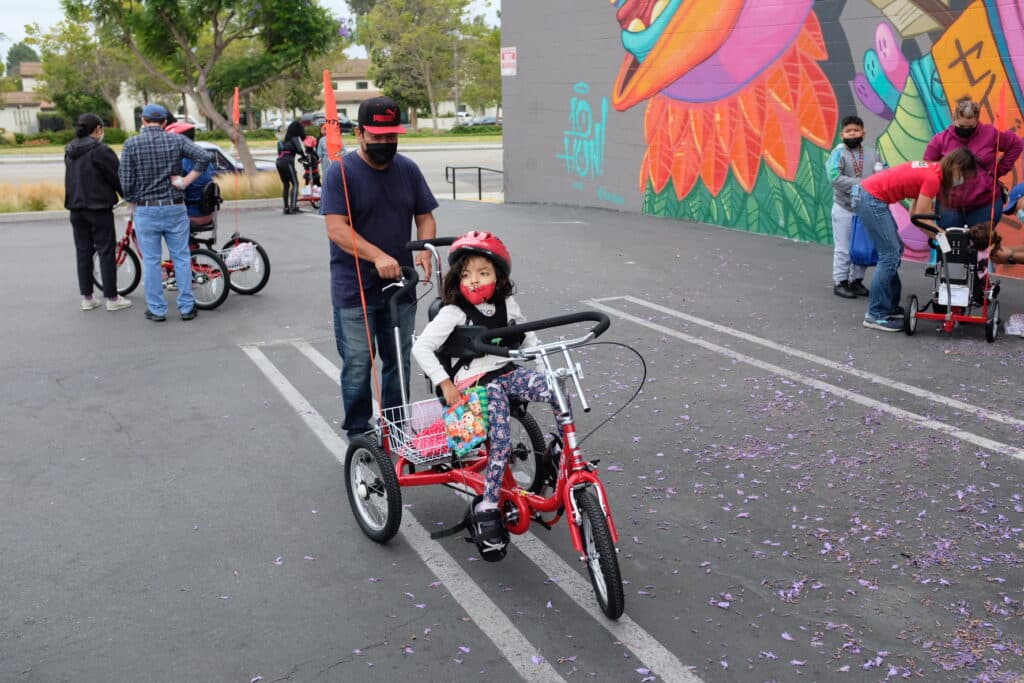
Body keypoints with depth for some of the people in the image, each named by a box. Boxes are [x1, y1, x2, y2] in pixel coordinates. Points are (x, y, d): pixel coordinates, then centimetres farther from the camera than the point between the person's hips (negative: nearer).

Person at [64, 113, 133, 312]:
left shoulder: (70, 152, 9)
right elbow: (117, 178, -11)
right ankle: (112, 298, 4)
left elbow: (72, 180, 14)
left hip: (76, 208, 7)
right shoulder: (101, 151, -14)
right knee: (106, 252, 0)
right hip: (99, 208, -7)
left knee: (83, 251, 11)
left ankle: (86, 298, 15)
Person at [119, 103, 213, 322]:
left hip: (145, 210, -1)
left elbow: (126, 182, -5)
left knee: (151, 261, 7)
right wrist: (186, 181, -6)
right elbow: (205, 157, -13)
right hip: (175, 208, 1)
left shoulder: (131, 144, -4)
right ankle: (186, 307, 12)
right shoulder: (176, 140, -1)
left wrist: (134, 206, 10)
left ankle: (157, 310, 13)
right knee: (181, 258, 9)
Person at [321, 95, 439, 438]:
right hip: (354, 290, -4)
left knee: (399, 361, 12)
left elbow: (425, 217, 12)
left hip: (401, 285, 5)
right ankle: (358, 433, 13)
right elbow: (336, 229, -15)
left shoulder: (408, 169, 9)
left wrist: (424, 250, -9)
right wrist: (378, 256, -28)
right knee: (358, 365, -1)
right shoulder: (342, 172, -7)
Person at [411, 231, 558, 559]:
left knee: (559, 392, -24)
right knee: (501, 442, -25)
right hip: (476, 383, -5)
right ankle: (486, 510, -16)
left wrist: (545, 368, 8)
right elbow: (421, 348, -12)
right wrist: (445, 384, -15)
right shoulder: (453, 313, -8)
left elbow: (527, 336, 20)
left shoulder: (507, 305, 8)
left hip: (508, 374, 5)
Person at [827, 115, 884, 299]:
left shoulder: (872, 154, 7)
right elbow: (835, 177, -21)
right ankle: (840, 282, 9)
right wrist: (860, 184, -23)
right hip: (844, 209, -4)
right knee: (844, 248, 1)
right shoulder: (838, 154, -7)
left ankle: (856, 280, 23)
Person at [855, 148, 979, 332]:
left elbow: (917, 212, 12)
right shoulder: (933, 178, -17)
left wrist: (941, 233, 5)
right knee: (890, 256, -8)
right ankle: (876, 315, -5)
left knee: (896, 250, 15)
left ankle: (890, 307, 20)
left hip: (870, 196, 10)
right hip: (872, 199, -10)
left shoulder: (932, 170, 11)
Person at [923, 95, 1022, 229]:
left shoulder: (991, 133, -2)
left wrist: (999, 169, 2)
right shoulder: (940, 139, -3)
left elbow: (1017, 144, 9)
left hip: (986, 205, 0)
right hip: (950, 206, 0)